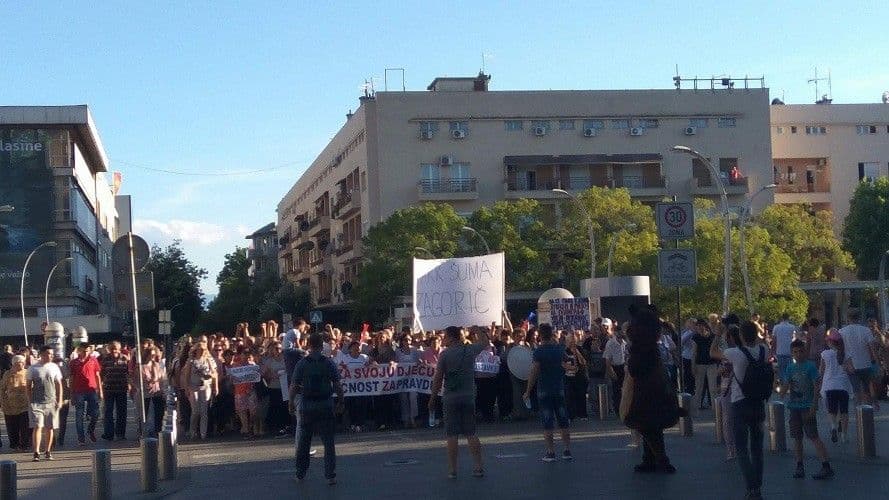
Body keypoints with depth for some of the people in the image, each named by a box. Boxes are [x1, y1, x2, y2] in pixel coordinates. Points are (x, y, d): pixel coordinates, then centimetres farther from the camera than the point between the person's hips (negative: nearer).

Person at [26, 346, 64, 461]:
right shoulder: (33, 368, 0)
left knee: (49, 428, 6)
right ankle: (36, 453, -11)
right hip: (37, 403, -2)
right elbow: (28, 385, 5)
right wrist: (30, 401, -1)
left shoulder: (54, 367, 6)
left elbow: (59, 385, 10)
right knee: (37, 427, -10)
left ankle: (48, 452, 18)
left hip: (51, 402, 2)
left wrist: (59, 400, 3)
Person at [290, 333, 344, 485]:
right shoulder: (329, 363, -3)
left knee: (303, 442, 13)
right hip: (325, 406, -1)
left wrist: (291, 403, 7)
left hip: (307, 406, 1)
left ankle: (300, 474, 22)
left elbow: (294, 386, -5)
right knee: (328, 442, 3)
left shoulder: (301, 364, -4)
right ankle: (330, 476, -3)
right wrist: (341, 402, 6)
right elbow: (338, 386, -5)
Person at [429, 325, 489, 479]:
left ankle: (452, 469, 2)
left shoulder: (445, 354, -7)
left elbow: (438, 378, -7)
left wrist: (433, 398, 2)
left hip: (451, 398, -3)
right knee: (471, 433, 8)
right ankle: (479, 467, 6)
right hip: (468, 397, 3)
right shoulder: (470, 350, 2)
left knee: (452, 434, 1)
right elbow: (484, 342, 23)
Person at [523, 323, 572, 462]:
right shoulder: (559, 348, 2)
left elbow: (534, 373, -16)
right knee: (563, 421, 9)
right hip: (559, 390, 4)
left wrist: (528, 392, -9)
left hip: (544, 391, -4)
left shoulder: (539, 351, -13)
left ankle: (550, 452, -4)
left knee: (547, 424, -2)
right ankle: (568, 450, 10)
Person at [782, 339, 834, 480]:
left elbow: (816, 387, -8)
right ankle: (799, 467, 16)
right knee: (797, 437, 9)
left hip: (807, 406, -6)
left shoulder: (810, 366, -5)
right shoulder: (790, 368, 10)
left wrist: (814, 406, -14)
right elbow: (786, 386, 14)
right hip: (794, 406, 6)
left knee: (813, 436, -11)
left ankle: (826, 467, -12)